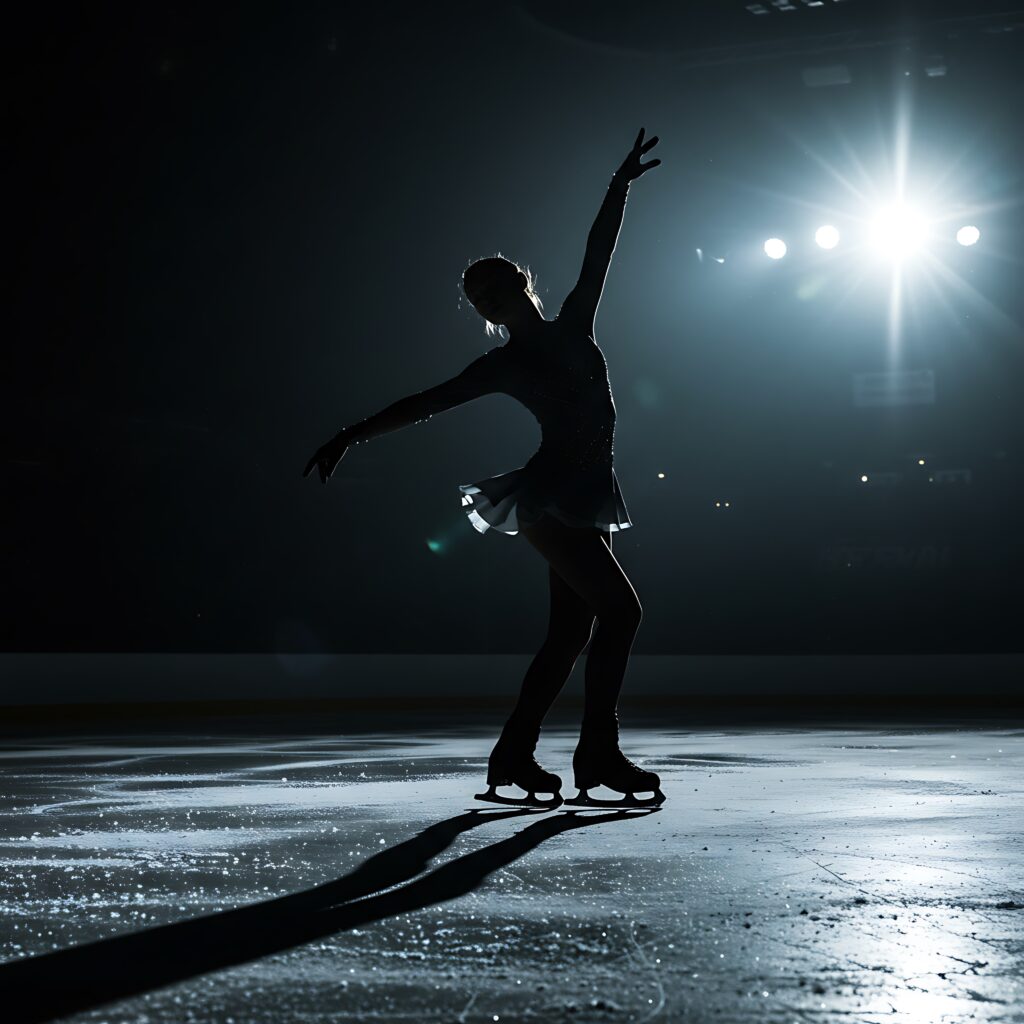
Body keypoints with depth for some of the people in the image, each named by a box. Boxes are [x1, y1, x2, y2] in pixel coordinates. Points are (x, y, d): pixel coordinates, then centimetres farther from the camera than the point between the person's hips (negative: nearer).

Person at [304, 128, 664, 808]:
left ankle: (514, 753, 11)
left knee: (571, 634, 6)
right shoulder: (504, 364, 1)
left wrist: (621, 185, 23)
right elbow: (425, 404, 1)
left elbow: (598, 253, 20)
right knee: (620, 607, -16)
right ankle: (599, 753, -17)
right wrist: (356, 435, -2)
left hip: (581, 500, 7)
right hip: (552, 497, -7)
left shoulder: (574, 326, 15)